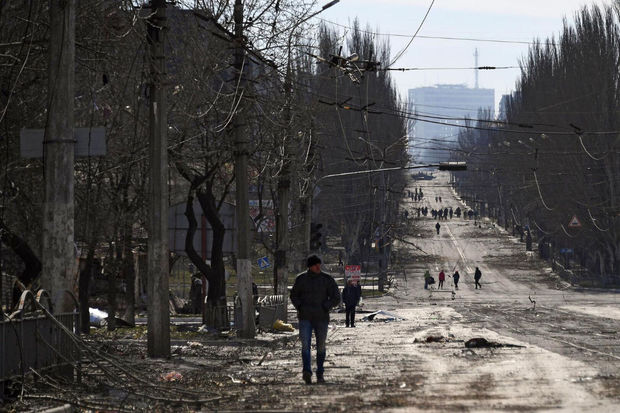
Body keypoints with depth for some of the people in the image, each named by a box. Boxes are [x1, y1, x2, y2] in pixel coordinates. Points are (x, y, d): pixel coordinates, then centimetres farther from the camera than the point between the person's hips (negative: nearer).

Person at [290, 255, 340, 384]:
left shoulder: (327, 279, 0)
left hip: (321, 318, 0)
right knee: (305, 344, -16)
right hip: (305, 318, 0)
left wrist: (325, 308, -9)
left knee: (321, 346, 7)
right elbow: (294, 295, 17)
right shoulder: (301, 279, 3)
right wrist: (299, 307, 1)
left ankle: (320, 374, 19)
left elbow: (336, 298, 3)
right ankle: (307, 371, -28)